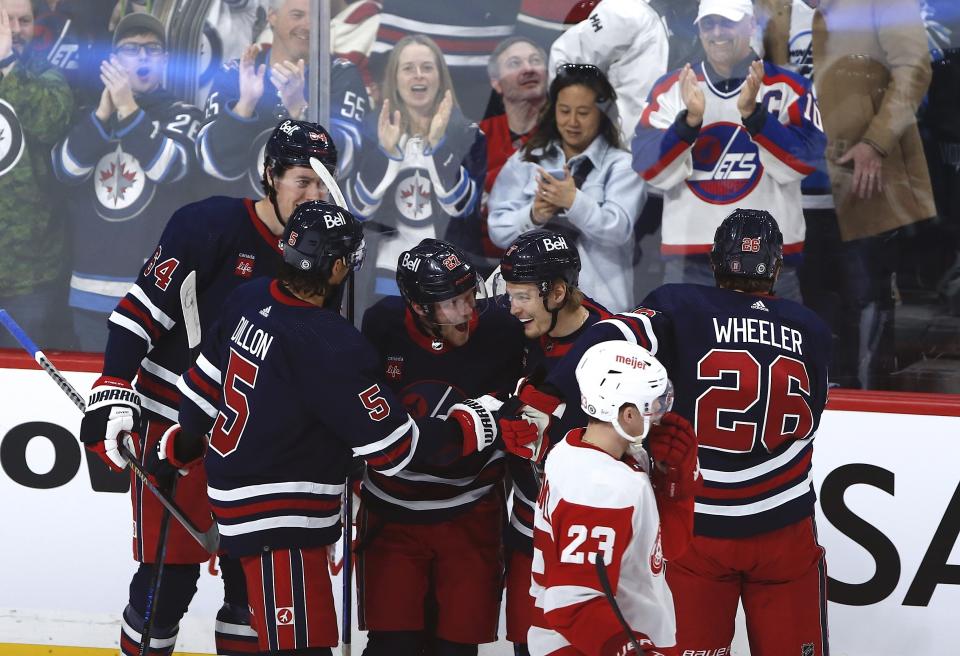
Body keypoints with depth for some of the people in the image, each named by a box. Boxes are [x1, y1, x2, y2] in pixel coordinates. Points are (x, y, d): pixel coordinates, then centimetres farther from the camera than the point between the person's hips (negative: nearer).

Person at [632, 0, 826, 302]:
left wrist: (753, 113, -21)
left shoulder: (787, 87, 3)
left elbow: (801, 164, -9)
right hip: (688, 255, 1)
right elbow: (651, 171, -4)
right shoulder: (671, 88, 7)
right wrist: (690, 119, -19)